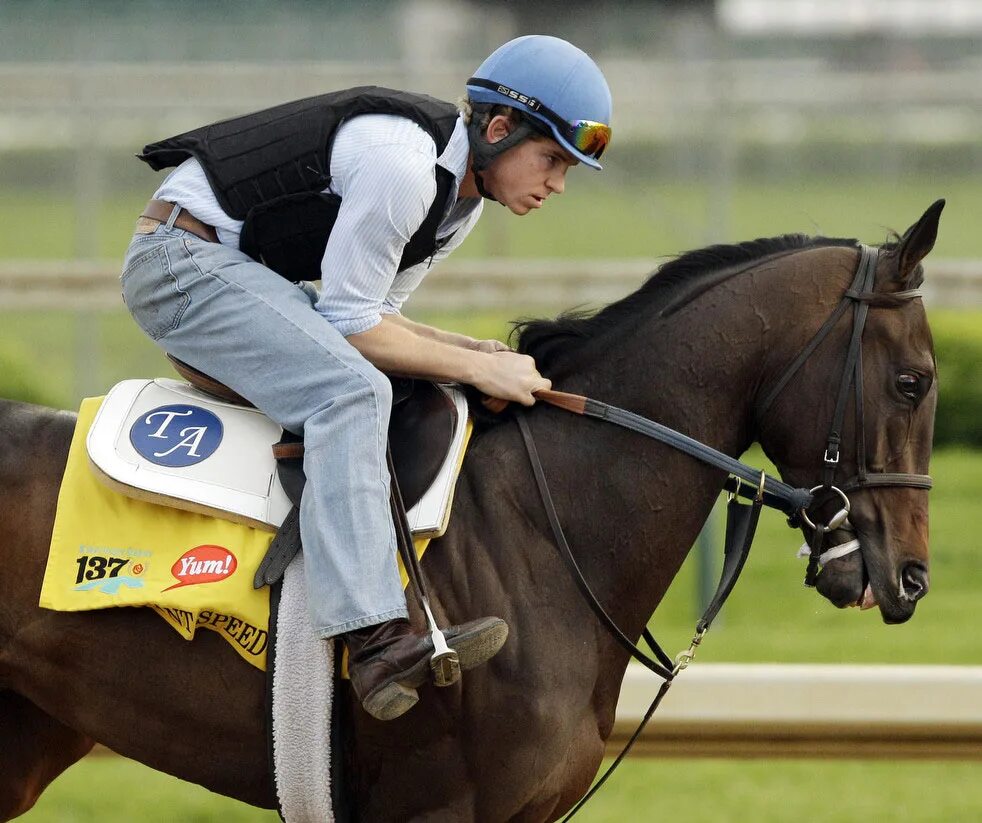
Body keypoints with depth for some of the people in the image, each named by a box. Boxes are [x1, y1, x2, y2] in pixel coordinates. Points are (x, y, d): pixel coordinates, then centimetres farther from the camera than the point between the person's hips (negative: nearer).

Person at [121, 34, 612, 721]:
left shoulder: (462, 194, 8)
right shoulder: (401, 163, -23)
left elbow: (372, 315, 12)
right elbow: (350, 324, -20)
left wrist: (475, 353, -2)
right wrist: (479, 368, -17)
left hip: (249, 276, 11)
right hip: (184, 259, -11)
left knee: (421, 395, 12)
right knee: (351, 392, -29)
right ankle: (375, 639, -40)